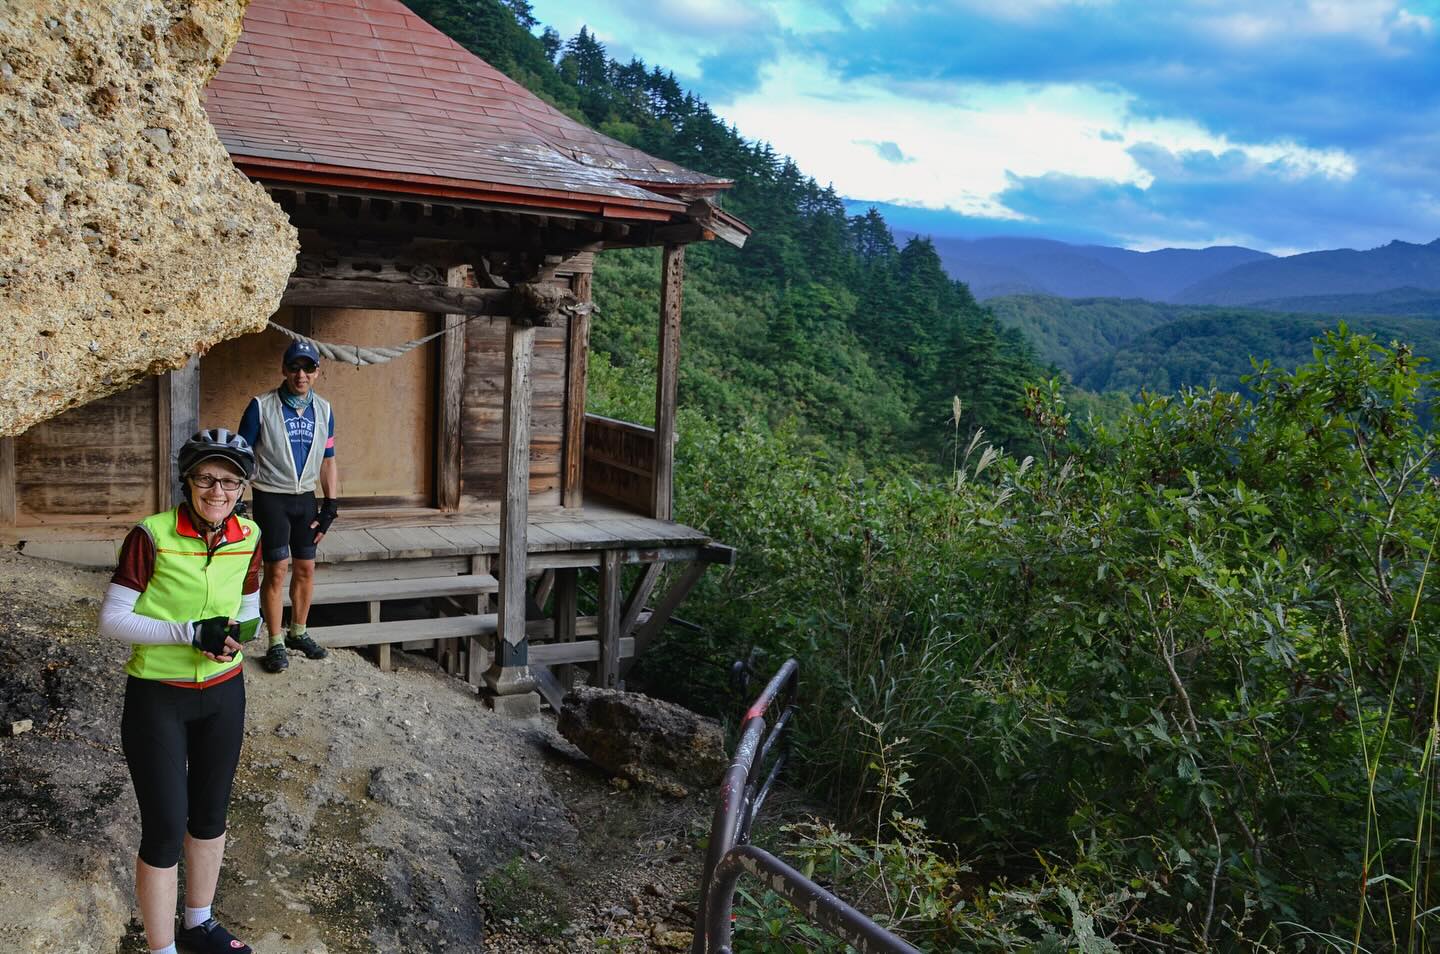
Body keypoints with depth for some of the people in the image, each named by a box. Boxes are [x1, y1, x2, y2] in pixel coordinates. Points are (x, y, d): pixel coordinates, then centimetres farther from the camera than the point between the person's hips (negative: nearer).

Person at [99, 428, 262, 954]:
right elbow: (111, 619, -16)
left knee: (210, 814, 19)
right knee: (164, 831, 0)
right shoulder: (152, 536, -18)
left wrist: (241, 629, -13)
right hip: (157, 699, -5)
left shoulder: (248, 538, -5)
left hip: (223, 693, 5)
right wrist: (192, 633, -25)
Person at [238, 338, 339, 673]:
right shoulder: (262, 406, -8)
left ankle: (298, 633, 25)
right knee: (277, 570, -6)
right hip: (271, 498, -4)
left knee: (305, 568, 8)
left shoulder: (323, 410, 5)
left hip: (305, 499, 4)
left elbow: (327, 461, 11)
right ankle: (276, 644, 4)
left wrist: (330, 505, 6)